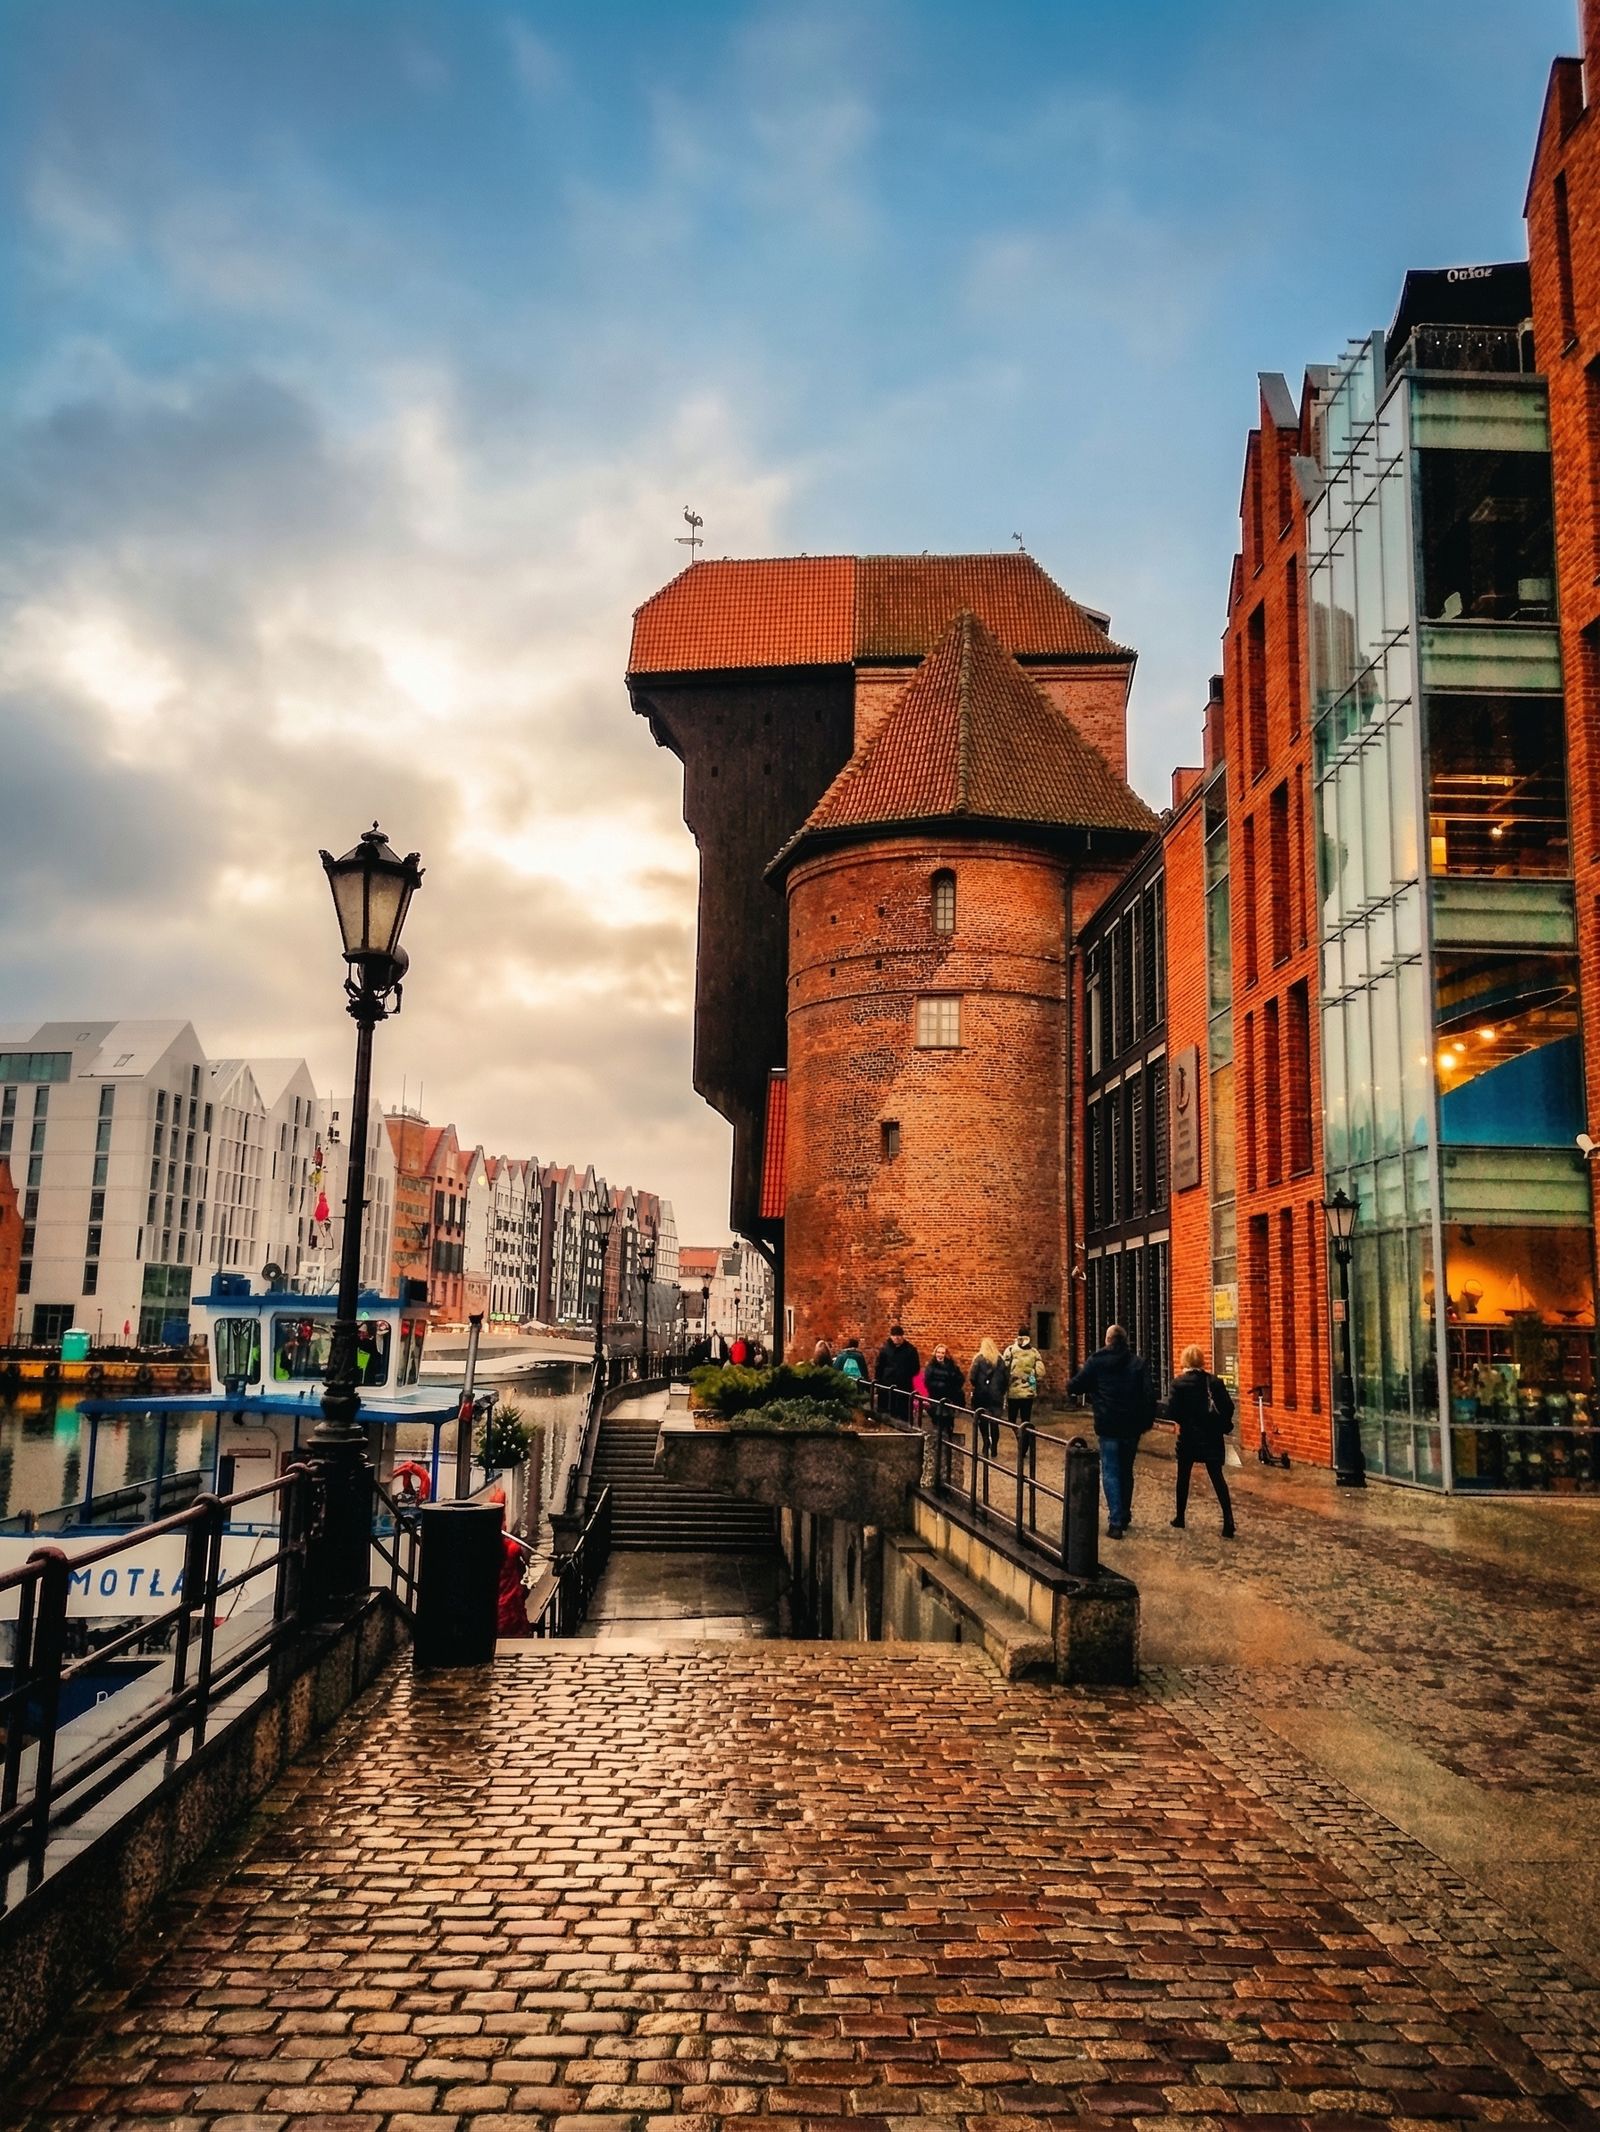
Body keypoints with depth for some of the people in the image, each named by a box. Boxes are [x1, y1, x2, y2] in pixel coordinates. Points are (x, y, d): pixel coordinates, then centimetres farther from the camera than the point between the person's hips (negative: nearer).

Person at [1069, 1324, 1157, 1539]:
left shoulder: (1096, 1361, -3)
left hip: (1108, 1425, -3)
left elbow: (1075, 1387, -3)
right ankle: (1125, 1516, 25)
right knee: (1126, 1470, 18)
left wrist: (1075, 1390, 19)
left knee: (1110, 1472, 0)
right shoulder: (1137, 1363, 3)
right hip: (1132, 1426, 3)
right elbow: (1148, 1395, -3)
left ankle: (1116, 1521, -8)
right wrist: (1146, 1422, 4)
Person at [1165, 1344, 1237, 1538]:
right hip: (1212, 1437, 2)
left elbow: (1171, 1412, -15)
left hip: (1189, 1437, -2)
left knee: (1183, 1477, 15)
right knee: (1217, 1478, 2)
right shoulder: (1215, 1382, -1)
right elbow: (1228, 1407, -5)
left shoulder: (1179, 1383, -9)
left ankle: (1180, 1518, 24)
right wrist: (1223, 1426, 10)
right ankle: (1228, 1522, -8)